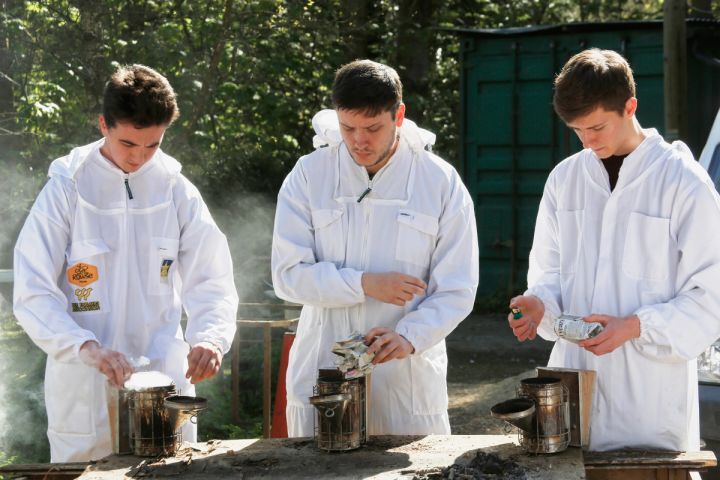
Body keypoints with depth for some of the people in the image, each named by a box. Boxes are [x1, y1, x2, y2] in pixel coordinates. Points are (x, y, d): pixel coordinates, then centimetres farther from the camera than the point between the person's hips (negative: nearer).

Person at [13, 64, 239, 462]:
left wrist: (209, 337, -18)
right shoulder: (67, 189, -5)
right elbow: (33, 293, -9)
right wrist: (86, 348, -26)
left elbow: (210, 282, 3)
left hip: (165, 382, 3)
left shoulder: (177, 191, 3)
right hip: (84, 389, -2)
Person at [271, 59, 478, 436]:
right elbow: (288, 275, -5)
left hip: (408, 374, 0)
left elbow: (457, 290, -3)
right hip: (320, 371, 0)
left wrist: (409, 337, -20)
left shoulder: (441, 182, -1)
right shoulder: (309, 175, 0)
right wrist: (364, 285, -17)